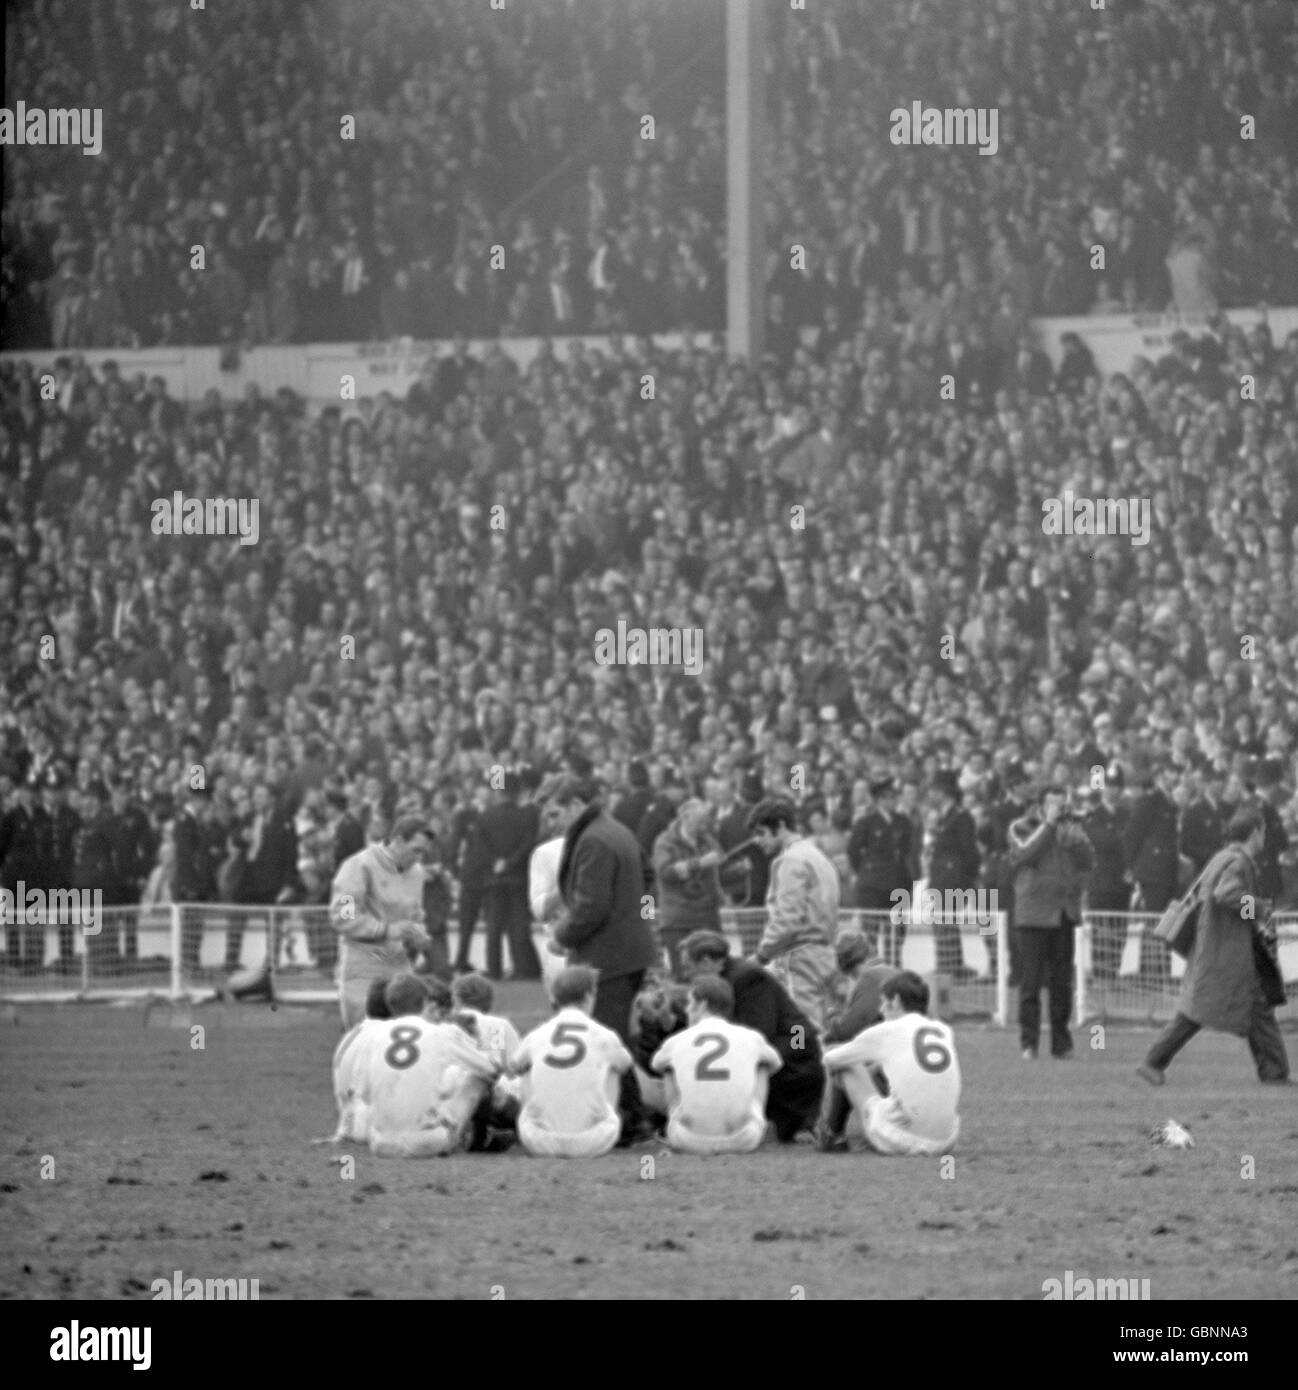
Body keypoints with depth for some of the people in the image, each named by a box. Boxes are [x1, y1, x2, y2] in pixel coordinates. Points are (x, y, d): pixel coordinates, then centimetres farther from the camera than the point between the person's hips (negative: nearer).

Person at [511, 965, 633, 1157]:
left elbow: (513, 1067, 23)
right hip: (591, 1144, -1)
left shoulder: (536, 1037, 0)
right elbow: (624, 1065, 22)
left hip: (541, 1143, 1)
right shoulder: (604, 1037, -3)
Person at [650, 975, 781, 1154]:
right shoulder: (751, 1039, 3)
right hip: (742, 1142, 0)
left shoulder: (675, 1042, 4)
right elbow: (775, 1064, 29)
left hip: (690, 1142, 0)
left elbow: (656, 1065, 31)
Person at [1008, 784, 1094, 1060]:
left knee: (1062, 983, 3)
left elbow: (1088, 861, 5)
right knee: (1031, 981, -7)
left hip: (1065, 913, 4)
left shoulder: (1071, 829, 16)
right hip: (1033, 914, -4)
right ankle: (1029, 1043, -4)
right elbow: (1025, 854, -15)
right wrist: (1048, 825, -12)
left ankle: (1061, 1043, 9)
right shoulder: (1021, 828, 5)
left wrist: (1076, 841, -11)